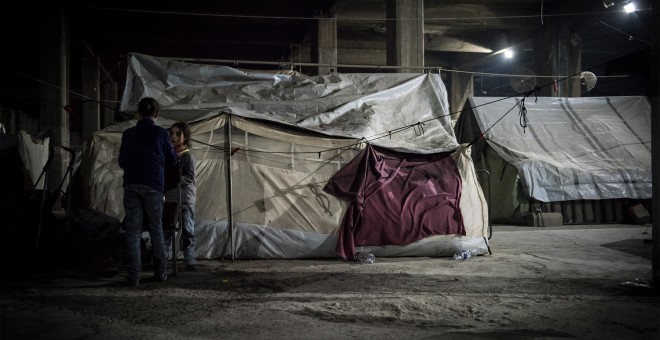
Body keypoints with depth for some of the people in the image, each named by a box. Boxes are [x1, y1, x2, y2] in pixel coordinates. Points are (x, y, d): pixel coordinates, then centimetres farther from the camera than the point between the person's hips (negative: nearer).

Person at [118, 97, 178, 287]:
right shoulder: (160, 133, -1)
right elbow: (172, 160, 9)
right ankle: (160, 272, 18)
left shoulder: (128, 134, 5)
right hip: (154, 185, -1)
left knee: (133, 230, 3)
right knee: (156, 228, 11)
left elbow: (122, 161, 13)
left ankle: (134, 276, -1)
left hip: (131, 185, 1)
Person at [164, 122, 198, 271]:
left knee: (187, 230, -2)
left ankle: (190, 260, 3)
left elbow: (190, 177, -11)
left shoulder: (188, 156, -3)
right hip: (170, 198, 5)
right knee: (165, 230, 5)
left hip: (185, 198, -5)